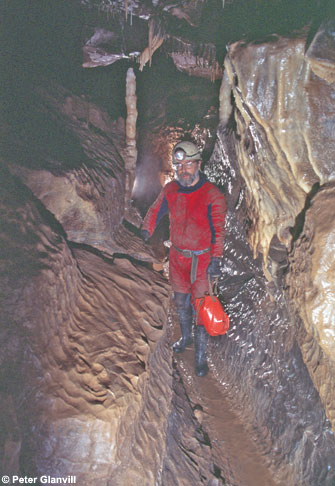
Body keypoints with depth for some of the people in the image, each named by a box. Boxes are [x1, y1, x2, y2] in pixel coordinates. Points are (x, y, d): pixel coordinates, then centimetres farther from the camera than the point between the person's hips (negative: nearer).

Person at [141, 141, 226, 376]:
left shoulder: (212, 195, -16)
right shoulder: (170, 190, -1)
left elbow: (218, 231, -14)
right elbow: (155, 211, 12)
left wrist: (215, 261, -19)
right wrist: (145, 232, -3)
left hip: (201, 259, -5)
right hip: (177, 256, 5)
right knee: (180, 301, 20)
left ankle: (201, 356, 19)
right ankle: (186, 337, 47)